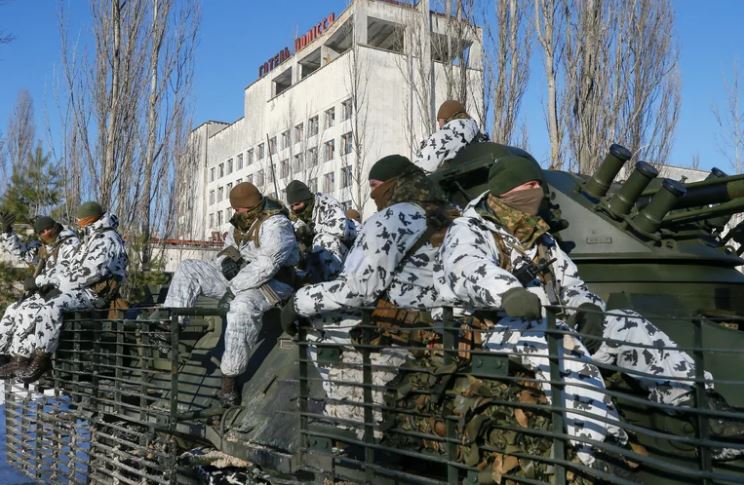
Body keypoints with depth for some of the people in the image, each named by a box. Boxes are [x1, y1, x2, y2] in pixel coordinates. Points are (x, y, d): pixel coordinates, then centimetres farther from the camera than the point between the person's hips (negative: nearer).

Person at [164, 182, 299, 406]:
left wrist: (234, 287, -24)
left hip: (269, 284, -9)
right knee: (188, 269, 1)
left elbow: (266, 264, -26)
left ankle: (229, 379, -35)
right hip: (239, 276, 9)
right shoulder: (241, 222, 11)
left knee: (242, 308, -41)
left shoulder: (275, 224, -17)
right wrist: (226, 260, -1)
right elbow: (228, 249, 25)